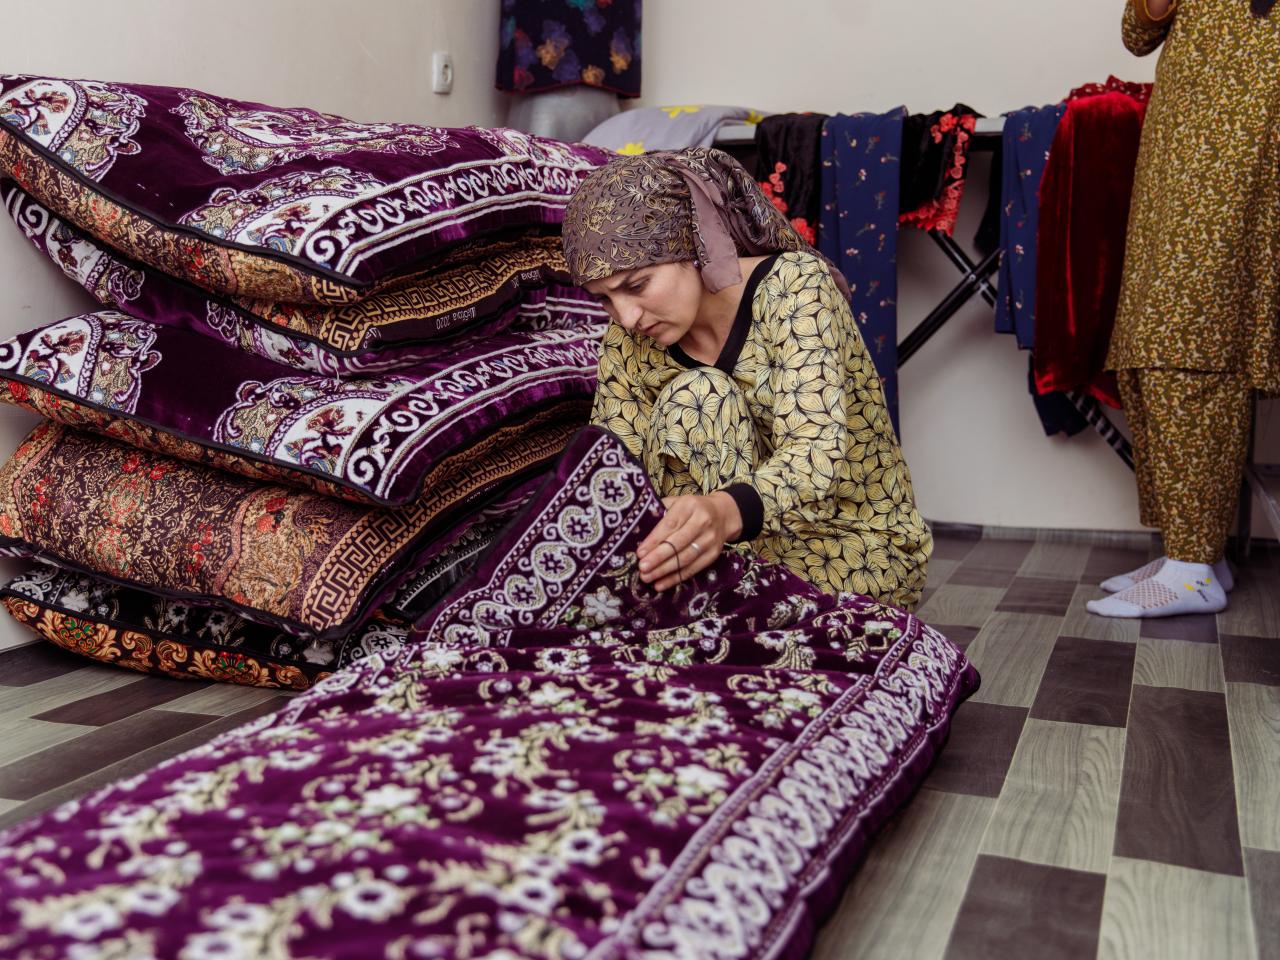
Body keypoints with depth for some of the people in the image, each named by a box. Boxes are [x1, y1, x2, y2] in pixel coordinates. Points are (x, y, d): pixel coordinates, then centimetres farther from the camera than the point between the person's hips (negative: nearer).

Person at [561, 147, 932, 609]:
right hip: (745, 546, 4)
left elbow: (816, 453, -33)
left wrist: (728, 512, -55)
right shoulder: (629, 343, -5)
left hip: (858, 546, -4)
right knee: (695, 398, -22)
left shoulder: (794, 283, -20)